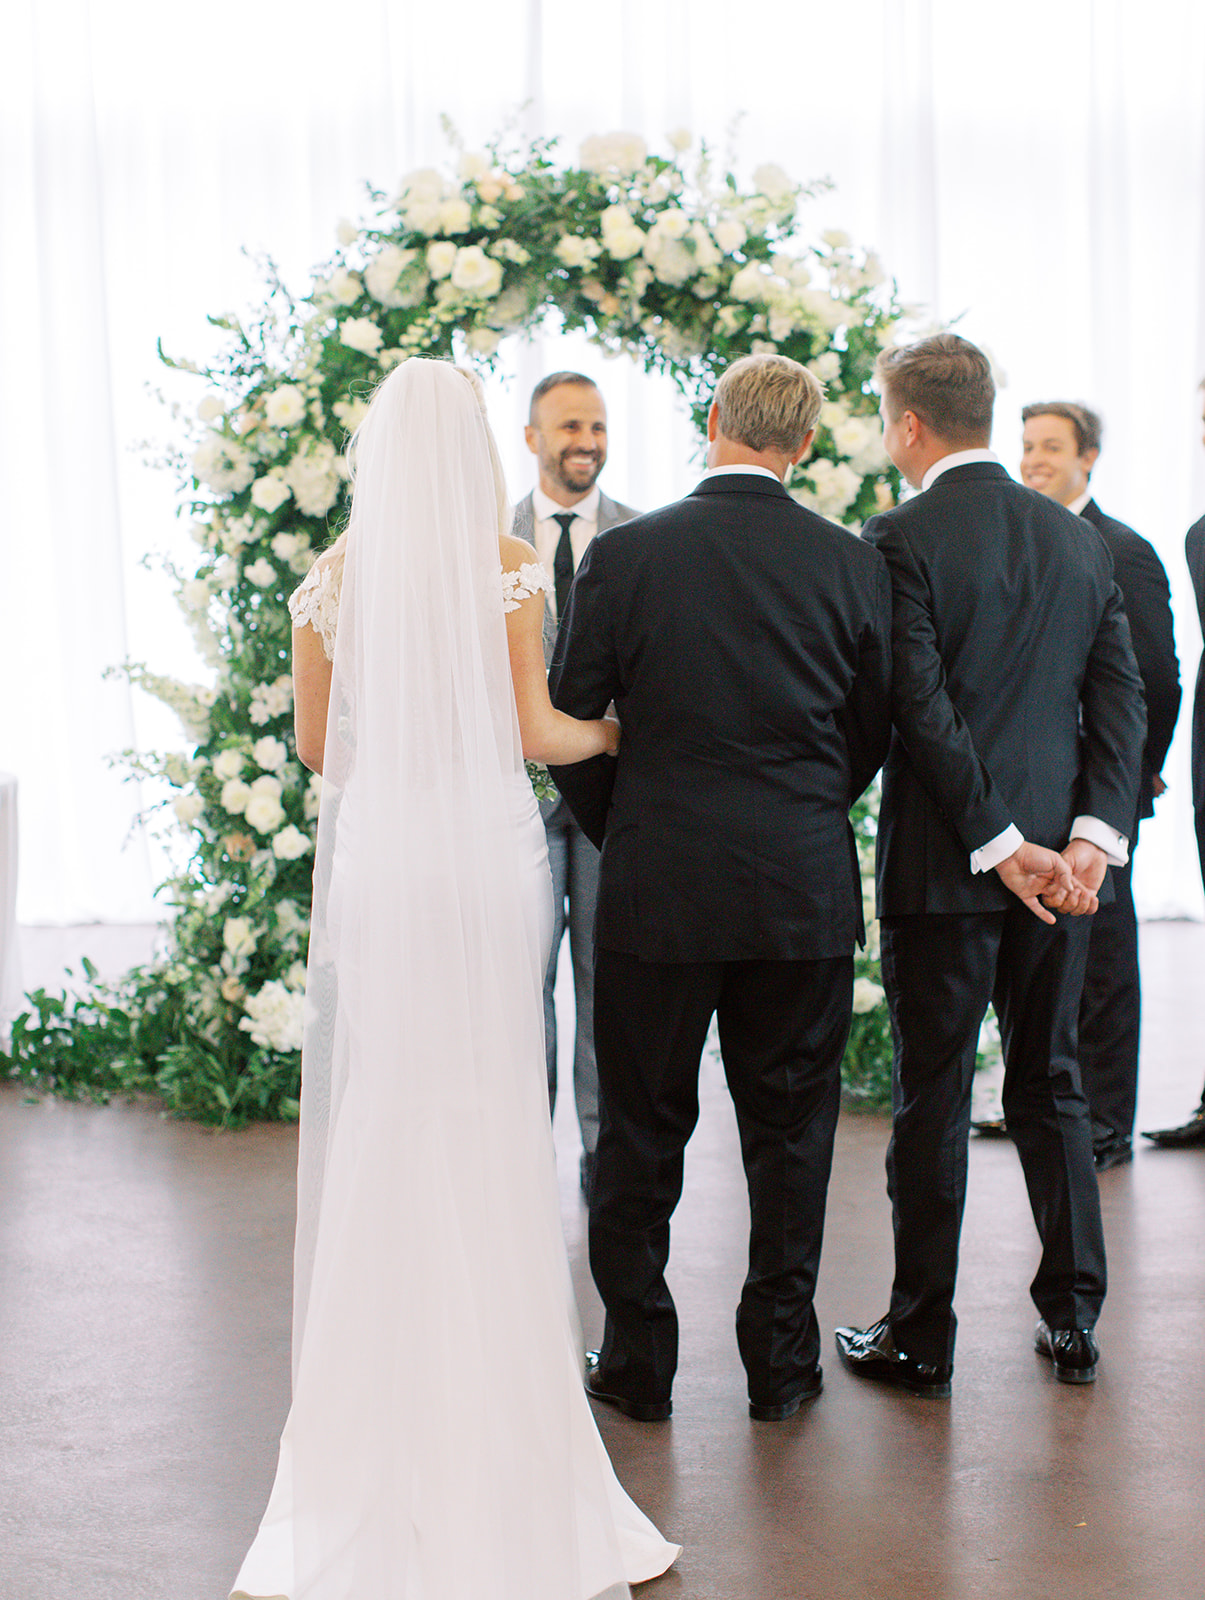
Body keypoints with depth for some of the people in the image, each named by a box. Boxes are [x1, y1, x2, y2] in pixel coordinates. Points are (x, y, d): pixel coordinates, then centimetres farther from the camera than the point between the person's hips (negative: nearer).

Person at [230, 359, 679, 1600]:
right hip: (486, 857, -2)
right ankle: (492, 1391, 15)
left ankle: (382, 1402, 16)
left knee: (376, 1118, 9)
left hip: (371, 860, 2)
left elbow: (318, 745, 9)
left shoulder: (334, 574, 3)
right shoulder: (508, 565, -4)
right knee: (486, 1125, 7)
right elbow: (534, 732, -4)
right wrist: (613, 732, 16)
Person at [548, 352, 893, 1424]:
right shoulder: (853, 564, -1)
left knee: (642, 1132, 10)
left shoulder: (624, 554, -7)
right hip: (806, 893, 2)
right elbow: (872, 734, 7)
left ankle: (638, 1363, 20)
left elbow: (568, 725, -2)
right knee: (791, 1126, 12)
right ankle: (781, 1363, 21)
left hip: (656, 890, -1)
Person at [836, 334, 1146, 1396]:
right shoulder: (1079, 539, 8)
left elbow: (922, 706, -16)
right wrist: (1092, 835, -5)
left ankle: (921, 1337, 13)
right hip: (1065, 858, 5)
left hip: (945, 862, -5)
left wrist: (1003, 846, -13)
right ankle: (1073, 1320, 22)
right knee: (1051, 1083, 16)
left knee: (932, 1099, 4)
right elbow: (1123, 697, 2)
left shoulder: (901, 538, -10)